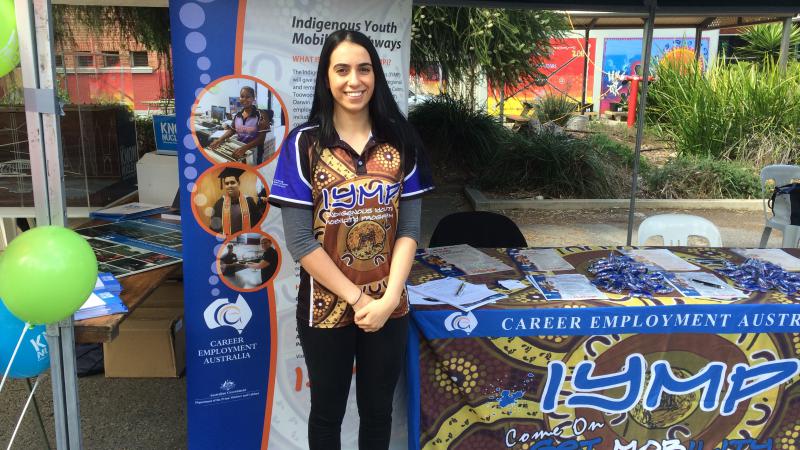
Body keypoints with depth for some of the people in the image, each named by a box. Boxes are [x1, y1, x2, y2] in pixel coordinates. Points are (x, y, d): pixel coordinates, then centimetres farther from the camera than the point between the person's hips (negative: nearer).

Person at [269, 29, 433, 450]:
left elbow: (408, 229, -2)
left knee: (377, 410, 19)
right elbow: (299, 240, -12)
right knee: (327, 411, 18)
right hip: (326, 308, -2)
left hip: (389, 309, 2)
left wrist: (387, 299, -13)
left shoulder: (400, 143, -1)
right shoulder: (303, 144, -9)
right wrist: (357, 299, -14)